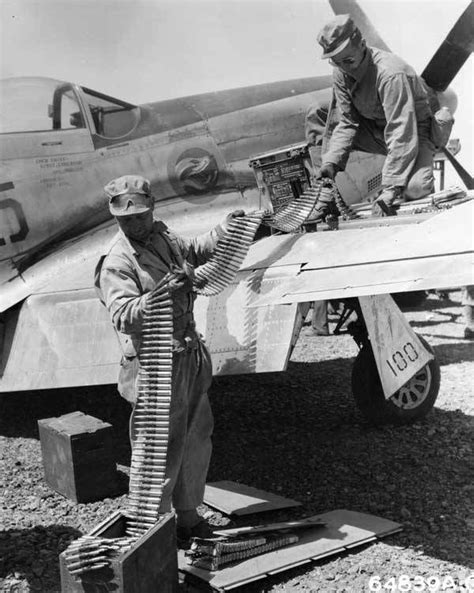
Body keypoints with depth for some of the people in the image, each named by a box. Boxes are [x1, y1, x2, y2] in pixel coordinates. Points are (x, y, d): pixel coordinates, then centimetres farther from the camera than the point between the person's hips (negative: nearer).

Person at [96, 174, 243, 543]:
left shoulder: (165, 237, 9)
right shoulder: (117, 264, -15)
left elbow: (196, 252, 31)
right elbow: (123, 317, -28)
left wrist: (227, 228, 19)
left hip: (191, 354, 9)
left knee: (198, 436, 17)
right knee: (163, 447, -2)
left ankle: (188, 515, 33)